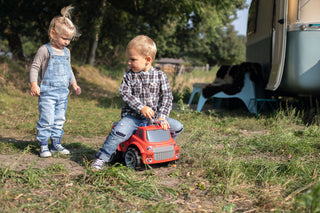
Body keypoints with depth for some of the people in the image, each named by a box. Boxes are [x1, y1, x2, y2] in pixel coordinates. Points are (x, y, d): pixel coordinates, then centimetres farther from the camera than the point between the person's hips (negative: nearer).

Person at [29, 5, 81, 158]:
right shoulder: (45, 50, -7)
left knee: (59, 120, 10)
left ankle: (56, 143, 20)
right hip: (47, 92, -6)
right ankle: (43, 145, 3)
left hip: (63, 93, 6)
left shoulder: (66, 52, 13)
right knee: (46, 120, -7)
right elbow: (34, 67, -6)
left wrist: (74, 83, 16)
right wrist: (34, 84, -16)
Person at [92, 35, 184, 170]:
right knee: (119, 132, -27)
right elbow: (125, 94, -9)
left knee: (177, 127, -6)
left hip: (154, 116, 2)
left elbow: (167, 97, -2)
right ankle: (102, 157, -11)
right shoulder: (129, 76, 0)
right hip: (132, 116, -2)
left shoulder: (160, 76, 0)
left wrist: (162, 116, -15)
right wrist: (141, 107, -22)